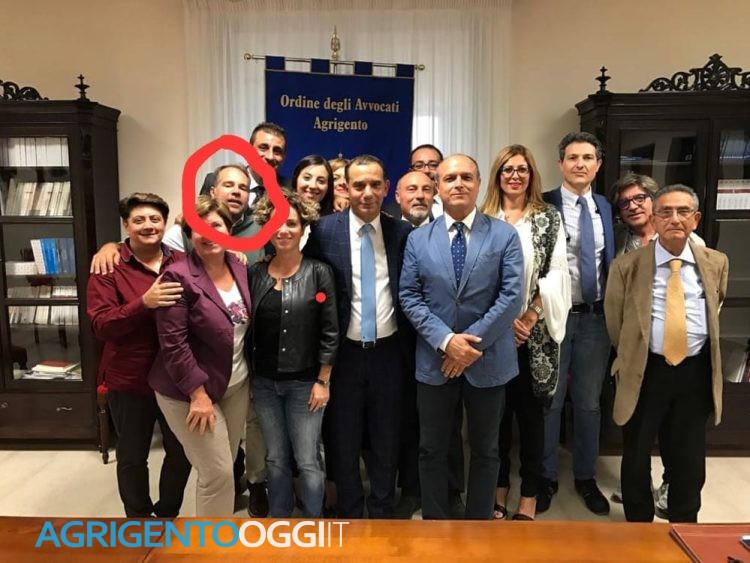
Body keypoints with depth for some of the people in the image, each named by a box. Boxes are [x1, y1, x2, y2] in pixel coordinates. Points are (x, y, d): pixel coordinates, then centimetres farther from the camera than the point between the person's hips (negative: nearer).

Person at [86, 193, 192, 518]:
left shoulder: (182, 264, -1)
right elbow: (101, 325, -18)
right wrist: (144, 303, -32)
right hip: (129, 381, -2)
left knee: (182, 451, 17)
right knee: (132, 457, 16)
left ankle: (168, 515, 42)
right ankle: (139, 522, 40)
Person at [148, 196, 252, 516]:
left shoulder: (241, 269, 3)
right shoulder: (179, 277, -17)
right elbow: (173, 343, -19)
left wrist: (249, 376, 8)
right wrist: (198, 392, -19)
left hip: (237, 386, 7)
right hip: (193, 391, -6)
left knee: (225, 468, 18)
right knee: (218, 474, -1)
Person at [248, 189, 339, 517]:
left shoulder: (319, 273, -7)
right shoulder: (254, 273, 1)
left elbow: (330, 333, -7)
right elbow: (247, 327, 5)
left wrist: (322, 381, -8)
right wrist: (249, 376, 4)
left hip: (304, 383, -3)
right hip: (264, 382, 3)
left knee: (307, 461, 3)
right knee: (276, 459, 15)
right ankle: (278, 521, 33)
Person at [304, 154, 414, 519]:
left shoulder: (402, 233, -1)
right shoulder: (324, 231, -6)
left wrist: (411, 350, 3)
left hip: (389, 353, 1)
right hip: (344, 353, -1)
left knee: (386, 441, 15)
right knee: (344, 441, 14)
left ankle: (382, 512, 36)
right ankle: (349, 514, 35)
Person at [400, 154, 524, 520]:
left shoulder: (504, 235, -1)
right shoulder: (418, 239, 3)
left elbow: (511, 297, -9)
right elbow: (409, 297, -2)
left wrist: (472, 342, -16)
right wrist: (445, 340, -15)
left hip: (488, 360, -1)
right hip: (435, 359, 1)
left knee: (485, 450, 14)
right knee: (432, 449, 12)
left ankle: (479, 524, 33)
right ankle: (434, 524, 30)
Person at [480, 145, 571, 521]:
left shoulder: (549, 218, 4)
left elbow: (557, 273, -3)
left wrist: (529, 317, -12)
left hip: (535, 332, -1)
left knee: (530, 412, 7)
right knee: (497, 411, 10)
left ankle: (529, 496, 20)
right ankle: (499, 487, 26)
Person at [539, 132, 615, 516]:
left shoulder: (605, 208, 9)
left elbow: (611, 262, 12)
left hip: (596, 316, 4)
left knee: (589, 403, 15)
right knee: (549, 402, 8)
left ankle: (585, 477, 31)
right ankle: (547, 477, 25)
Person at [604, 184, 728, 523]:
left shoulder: (716, 263, 2)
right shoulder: (627, 266, -7)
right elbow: (615, 324, 4)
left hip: (696, 371, 2)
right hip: (646, 372, -2)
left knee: (690, 460, 14)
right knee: (636, 457, 11)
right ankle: (639, 526, 33)